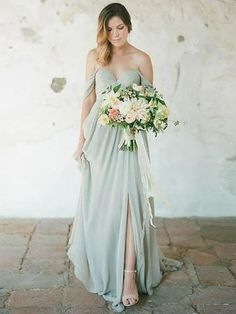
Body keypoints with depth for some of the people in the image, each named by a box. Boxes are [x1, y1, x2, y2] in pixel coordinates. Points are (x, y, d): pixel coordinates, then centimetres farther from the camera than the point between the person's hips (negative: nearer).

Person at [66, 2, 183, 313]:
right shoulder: (95, 56, 6)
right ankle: (99, 258, 33)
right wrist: (82, 138, 5)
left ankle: (129, 275, -7)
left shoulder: (141, 59, 3)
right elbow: (89, 98, 7)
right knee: (99, 200, 10)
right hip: (100, 134, 2)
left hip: (129, 135, -2)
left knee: (128, 199, -11)